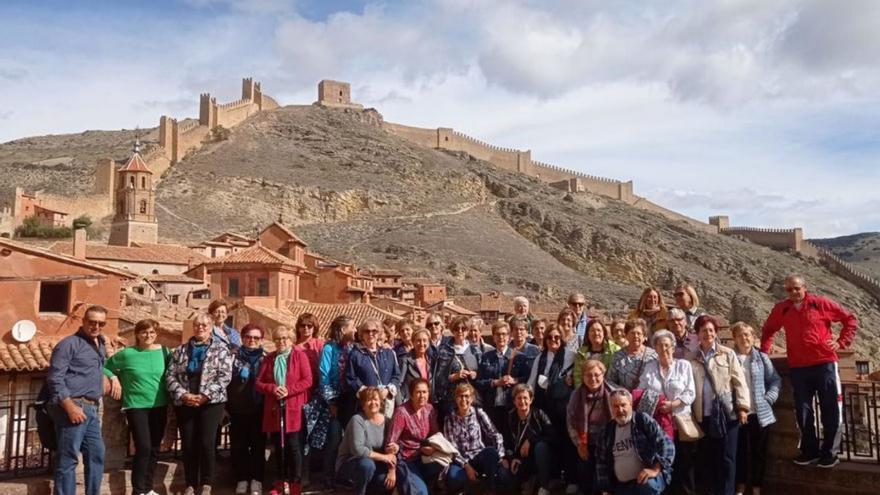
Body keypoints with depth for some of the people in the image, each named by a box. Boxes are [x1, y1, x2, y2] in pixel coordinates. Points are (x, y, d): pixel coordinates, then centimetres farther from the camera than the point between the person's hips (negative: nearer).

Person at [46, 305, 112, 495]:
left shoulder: (101, 344, 17)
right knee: (68, 459, -4)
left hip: (91, 409, 8)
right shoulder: (69, 344, -7)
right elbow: (55, 378, -14)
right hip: (73, 407, -8)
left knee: (96, 455, 11)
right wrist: (70, 406, -20)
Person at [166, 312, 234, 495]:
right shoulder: (181, 350, 11)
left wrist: (205, 395, -15)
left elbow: (225, 376, -7)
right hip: (184, 403, 3)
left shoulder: (221, 348, 1)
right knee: (188, 444, 5)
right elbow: (170, 375, 4)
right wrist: (183, 395, -11)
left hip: (211, 402, -3)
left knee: (207, 443, -7)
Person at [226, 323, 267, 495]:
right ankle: (241, 479, 18)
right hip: (238, 409, 1)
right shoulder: (235, 357, 5)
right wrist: (227, 405, -6)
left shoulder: (266, 359, 3)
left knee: (258, 445, 4)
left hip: (259, 410, -1)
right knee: (238, 446, 6)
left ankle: (256, 480, 14)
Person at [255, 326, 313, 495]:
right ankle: (281, 481, 19)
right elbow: (258, 383, 8)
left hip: (293, 407, -4)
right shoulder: (269, 358, 13)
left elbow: (307, 381, -6)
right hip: (274, 408, 4)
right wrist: (272, 388, -11)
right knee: (278, 446, 10)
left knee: (293, 445, -4)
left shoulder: (300, 355, 1)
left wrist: (288, 390, -18)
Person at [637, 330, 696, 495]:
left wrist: (672, 404, -16)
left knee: (684, 464, 0)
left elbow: (690, 393, -3)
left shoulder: (684, 365, 4)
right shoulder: (649, 367, 10)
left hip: (680, 422, -2)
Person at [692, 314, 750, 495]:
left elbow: (739, 380, 1)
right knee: (707, 457, 8)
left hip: (727, 413, -1)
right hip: (703, 415, 1)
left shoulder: (728, 354, 6)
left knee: (726, 457, 2)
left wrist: (742, 406, -8)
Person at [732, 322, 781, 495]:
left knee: (759, 452, 9)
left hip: (761, 413, 2)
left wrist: (769, 398, -5)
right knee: (741, 451, 4)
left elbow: (775, 380, 7)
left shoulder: (762, 358, 7)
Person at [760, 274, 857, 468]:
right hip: (798, 367, 2)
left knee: (830, 409, 4)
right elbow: (768, 330, 19)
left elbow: (850, 319, 5)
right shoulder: (781, 309, 4)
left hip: (824, 363, -2)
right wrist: (763, 351, 9)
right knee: (803, 411, 7)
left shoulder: (820, 303, -3)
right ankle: (810, 450, 20)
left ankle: (830, 452, 15)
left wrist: (842, 342, -4)